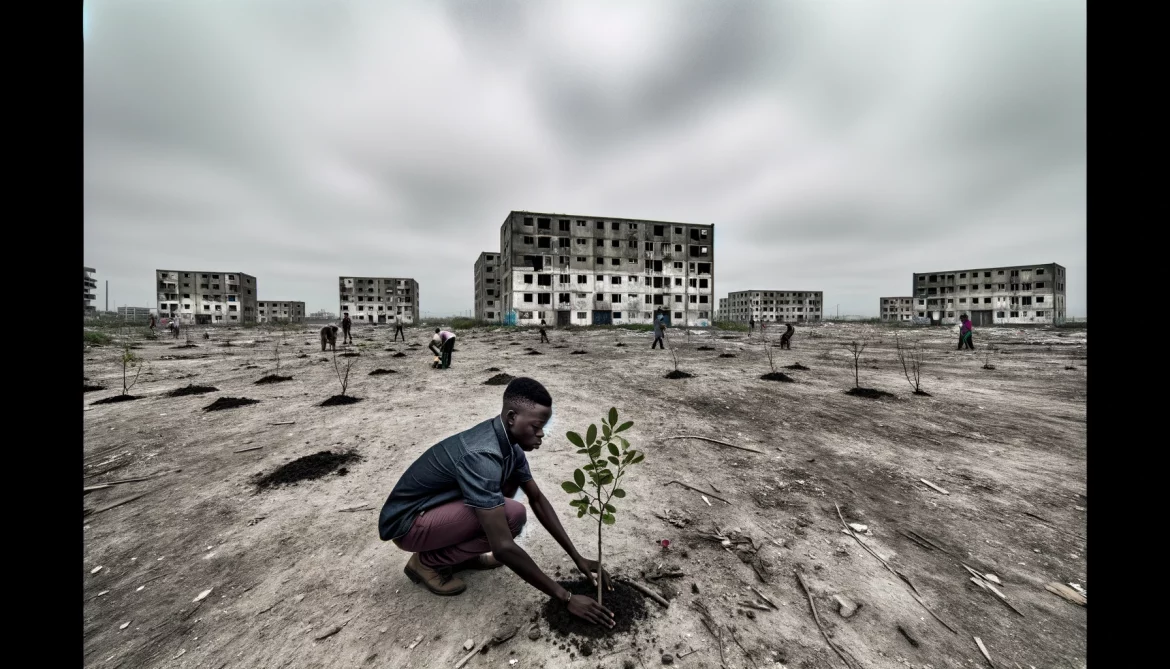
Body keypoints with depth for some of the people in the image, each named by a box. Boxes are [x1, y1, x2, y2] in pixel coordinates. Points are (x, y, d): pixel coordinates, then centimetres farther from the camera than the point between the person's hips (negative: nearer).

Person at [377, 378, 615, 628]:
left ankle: (459, 554, 12)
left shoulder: (509, 441, -7)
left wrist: (577, 557, -1)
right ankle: (427, 561, -1)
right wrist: (566, 598, -25)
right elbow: (503, 548, -34)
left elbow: (538, 500, 1)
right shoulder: (481, 456, -34)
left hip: (437, 505, 9)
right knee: (513, 514, -24)